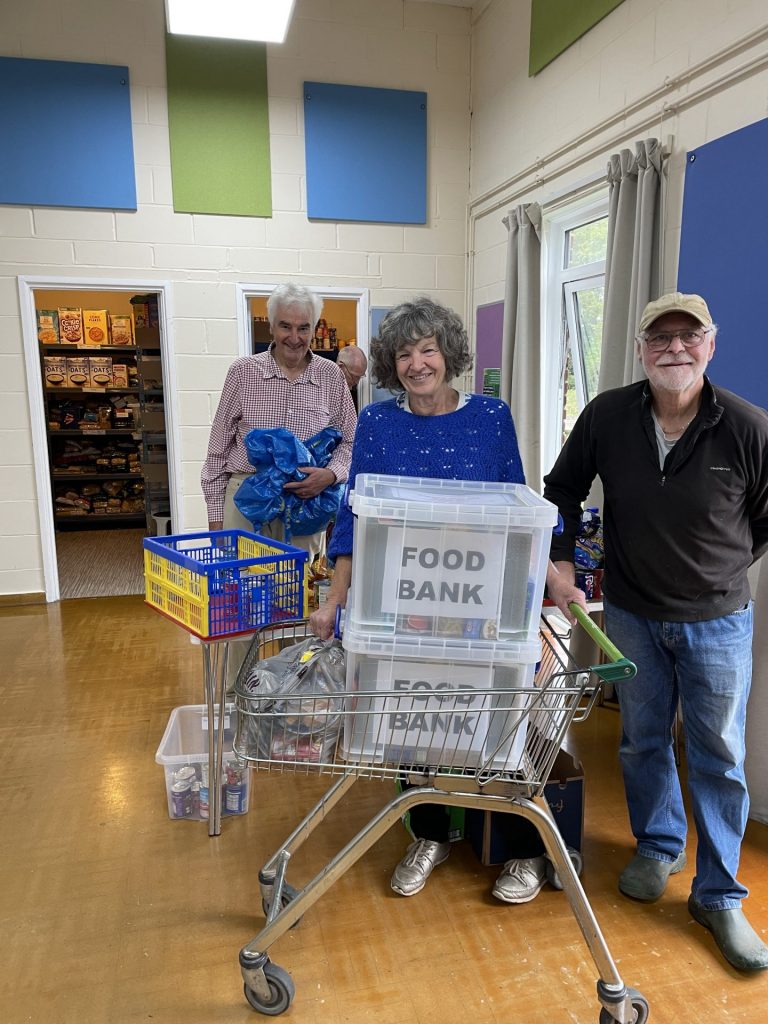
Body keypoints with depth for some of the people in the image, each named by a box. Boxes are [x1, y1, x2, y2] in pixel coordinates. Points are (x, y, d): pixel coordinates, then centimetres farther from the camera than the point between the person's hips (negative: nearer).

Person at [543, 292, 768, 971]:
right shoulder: (608, 416, -10)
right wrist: (561, 563, -4)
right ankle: (659, 847, 43)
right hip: (631, 615, 2)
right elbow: (563, 490, 4)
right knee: (642, 741, 17)